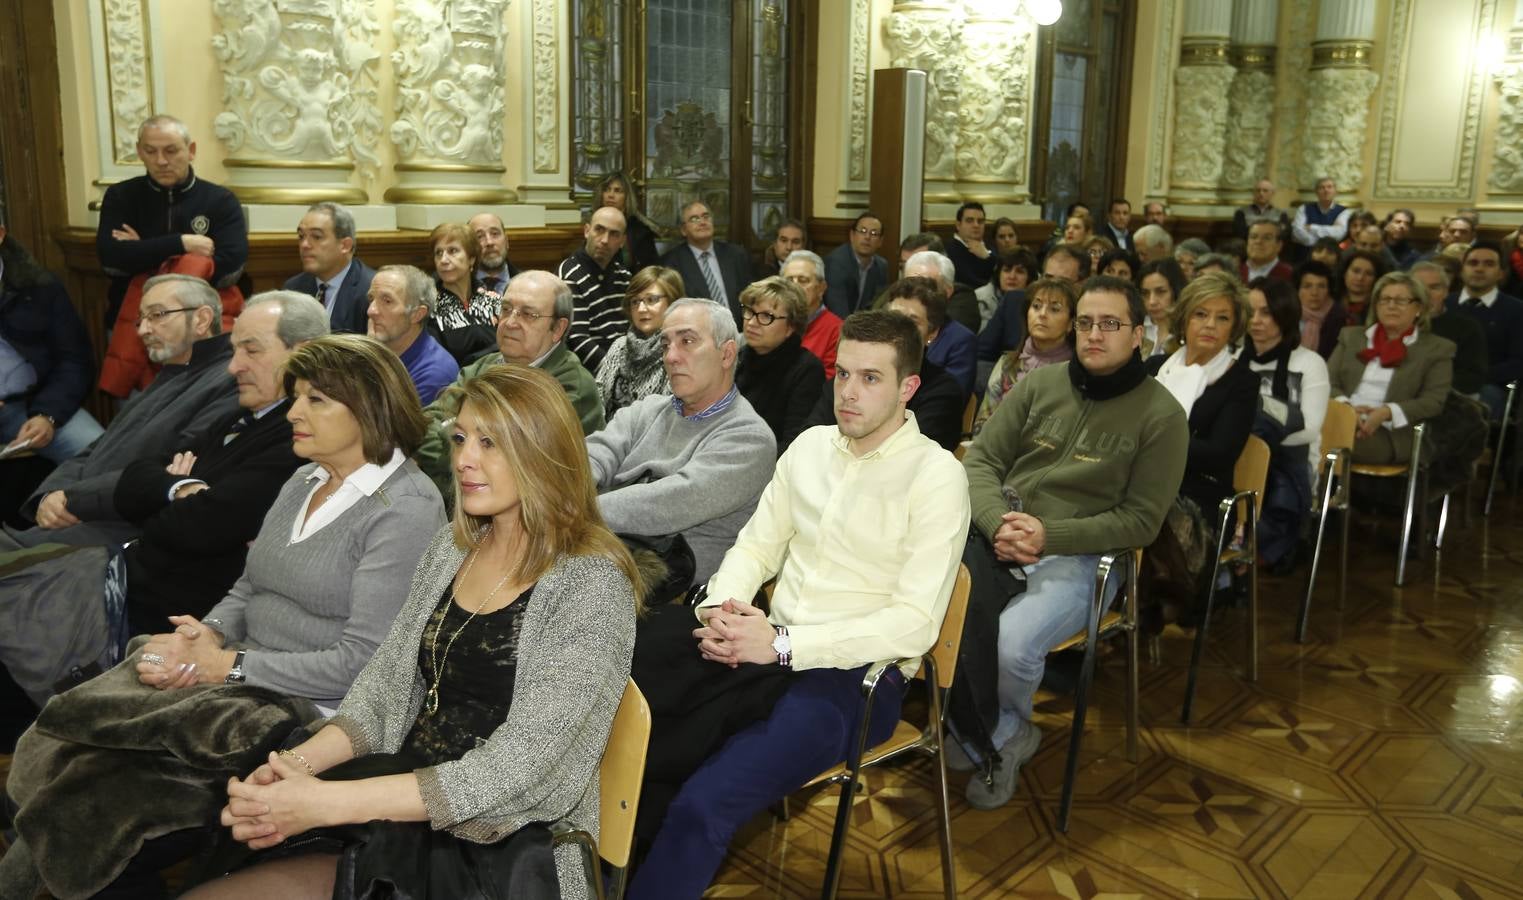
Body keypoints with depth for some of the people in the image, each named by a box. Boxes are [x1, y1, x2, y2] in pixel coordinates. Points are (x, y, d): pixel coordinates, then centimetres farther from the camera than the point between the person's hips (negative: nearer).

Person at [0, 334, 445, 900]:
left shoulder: (406, 510, -13)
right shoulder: (304, 482, 14)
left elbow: (361, 662, -17)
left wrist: (230, 664, -13)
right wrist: (207, 634, -3)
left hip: (307, 707, -8)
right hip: (237, 674, 8)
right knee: (64, 750, -13)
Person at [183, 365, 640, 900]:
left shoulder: (593, 584, -15)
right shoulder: (450, 547, 7)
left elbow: (516, 769, -21)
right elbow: (384, 686, 8)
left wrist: (328, 802, -24)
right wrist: (297, 763, -11)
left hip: (506, 853, -6)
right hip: (398, 822, 6)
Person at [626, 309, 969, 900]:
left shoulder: (935, 476, -10)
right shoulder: (810, 446, 9)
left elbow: (915, 622, -15)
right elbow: (755, 547, 13)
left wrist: (782, 642, -21)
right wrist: (723, 607, -10)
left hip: (856, 676, -5)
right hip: (769, 651, 6)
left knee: (703, 803, -25)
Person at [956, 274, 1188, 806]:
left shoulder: (1160, 416, 0)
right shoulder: (1038, 386, 10)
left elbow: (1140, 521, -3)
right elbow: (980, 461, 7)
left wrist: (1048, 535, -16)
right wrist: (998, 523, -15)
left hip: (1077, 557, -3)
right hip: (994, 537, 3)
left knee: (1011, 646, -31)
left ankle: (977, 731, 7)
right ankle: (1001, 736, -1)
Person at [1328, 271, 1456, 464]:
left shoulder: (1437, 349, 13)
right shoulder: (1351, 336, 22)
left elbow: (1433, 401, 2)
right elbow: (1329, 382, 12)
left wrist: (1387, 412, -16)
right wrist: (1345, 405, -11)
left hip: (1388, 434, -3)